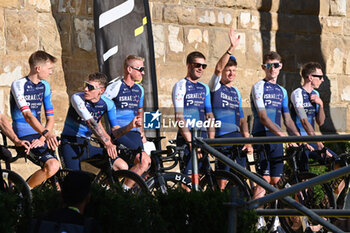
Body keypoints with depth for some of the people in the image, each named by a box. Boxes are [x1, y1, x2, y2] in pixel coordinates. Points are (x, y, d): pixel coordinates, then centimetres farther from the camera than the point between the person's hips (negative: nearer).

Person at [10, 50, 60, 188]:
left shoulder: (44, 86, 10)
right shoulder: (19, 85, -12)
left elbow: (50, 118, 8)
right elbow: (27, 115, -26)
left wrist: (42, 139, -11)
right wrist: (46, 133, -42)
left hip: (39, 135, 7)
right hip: (25, 137, -7)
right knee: (52, 166, -27)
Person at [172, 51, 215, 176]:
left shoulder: (204, 88, 18)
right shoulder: (181, 86, -3)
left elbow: (210, 116, 15)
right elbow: (179, 117, -12)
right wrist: (191, 142, -20)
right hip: (186, 137, -6)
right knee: (189, 175, -13)